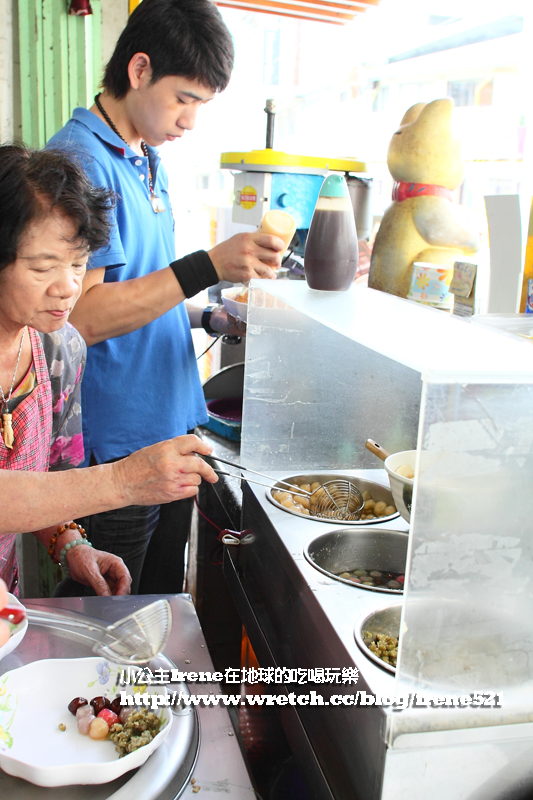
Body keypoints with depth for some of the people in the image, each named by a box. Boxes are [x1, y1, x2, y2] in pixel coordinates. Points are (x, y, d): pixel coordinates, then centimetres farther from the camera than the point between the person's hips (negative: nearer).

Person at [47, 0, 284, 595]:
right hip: (116, 449, -8)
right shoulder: (79, 161, -15)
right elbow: (82, 316, -24)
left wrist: (201, 316, 6)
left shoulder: (149, 161, 14)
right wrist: (208, 266, -27)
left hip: (171, 429, 9)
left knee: (163, 606, 22)